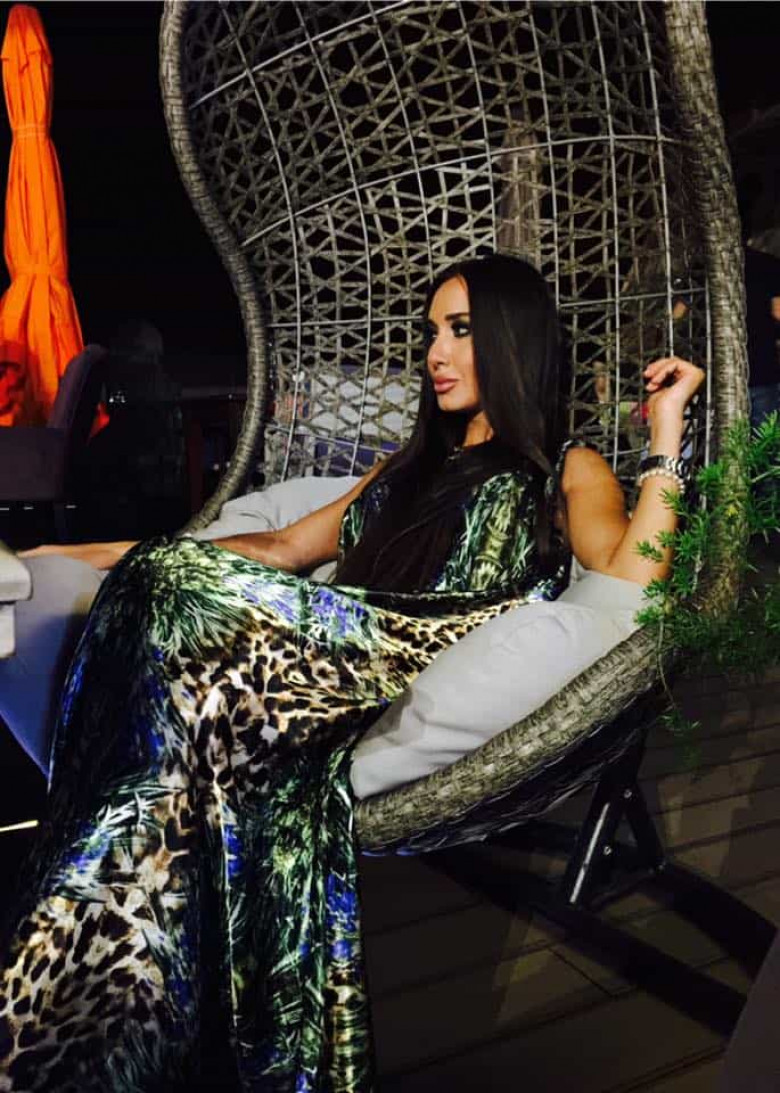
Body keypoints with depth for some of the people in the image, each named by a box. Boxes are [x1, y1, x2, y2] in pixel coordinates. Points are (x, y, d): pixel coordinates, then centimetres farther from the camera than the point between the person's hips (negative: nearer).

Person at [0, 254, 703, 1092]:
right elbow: (284, 549, 28)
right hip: (338, 664, 5)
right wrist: (120, 557, 21)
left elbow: (629, 582, -6)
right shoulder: (413, 464, 33)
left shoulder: (566, 473, 15)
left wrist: (664, 435, -4)